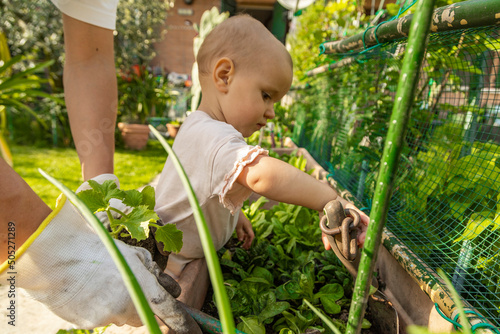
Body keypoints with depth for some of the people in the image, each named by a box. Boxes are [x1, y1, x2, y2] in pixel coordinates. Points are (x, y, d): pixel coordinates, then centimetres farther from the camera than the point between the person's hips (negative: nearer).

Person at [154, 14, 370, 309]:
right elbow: (261, 174, -58)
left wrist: (234, 214, 15)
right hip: (170, 264, -10)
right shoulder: (214, 138, -37)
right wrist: (332, 201, -55)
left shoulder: (198, 126, 3)